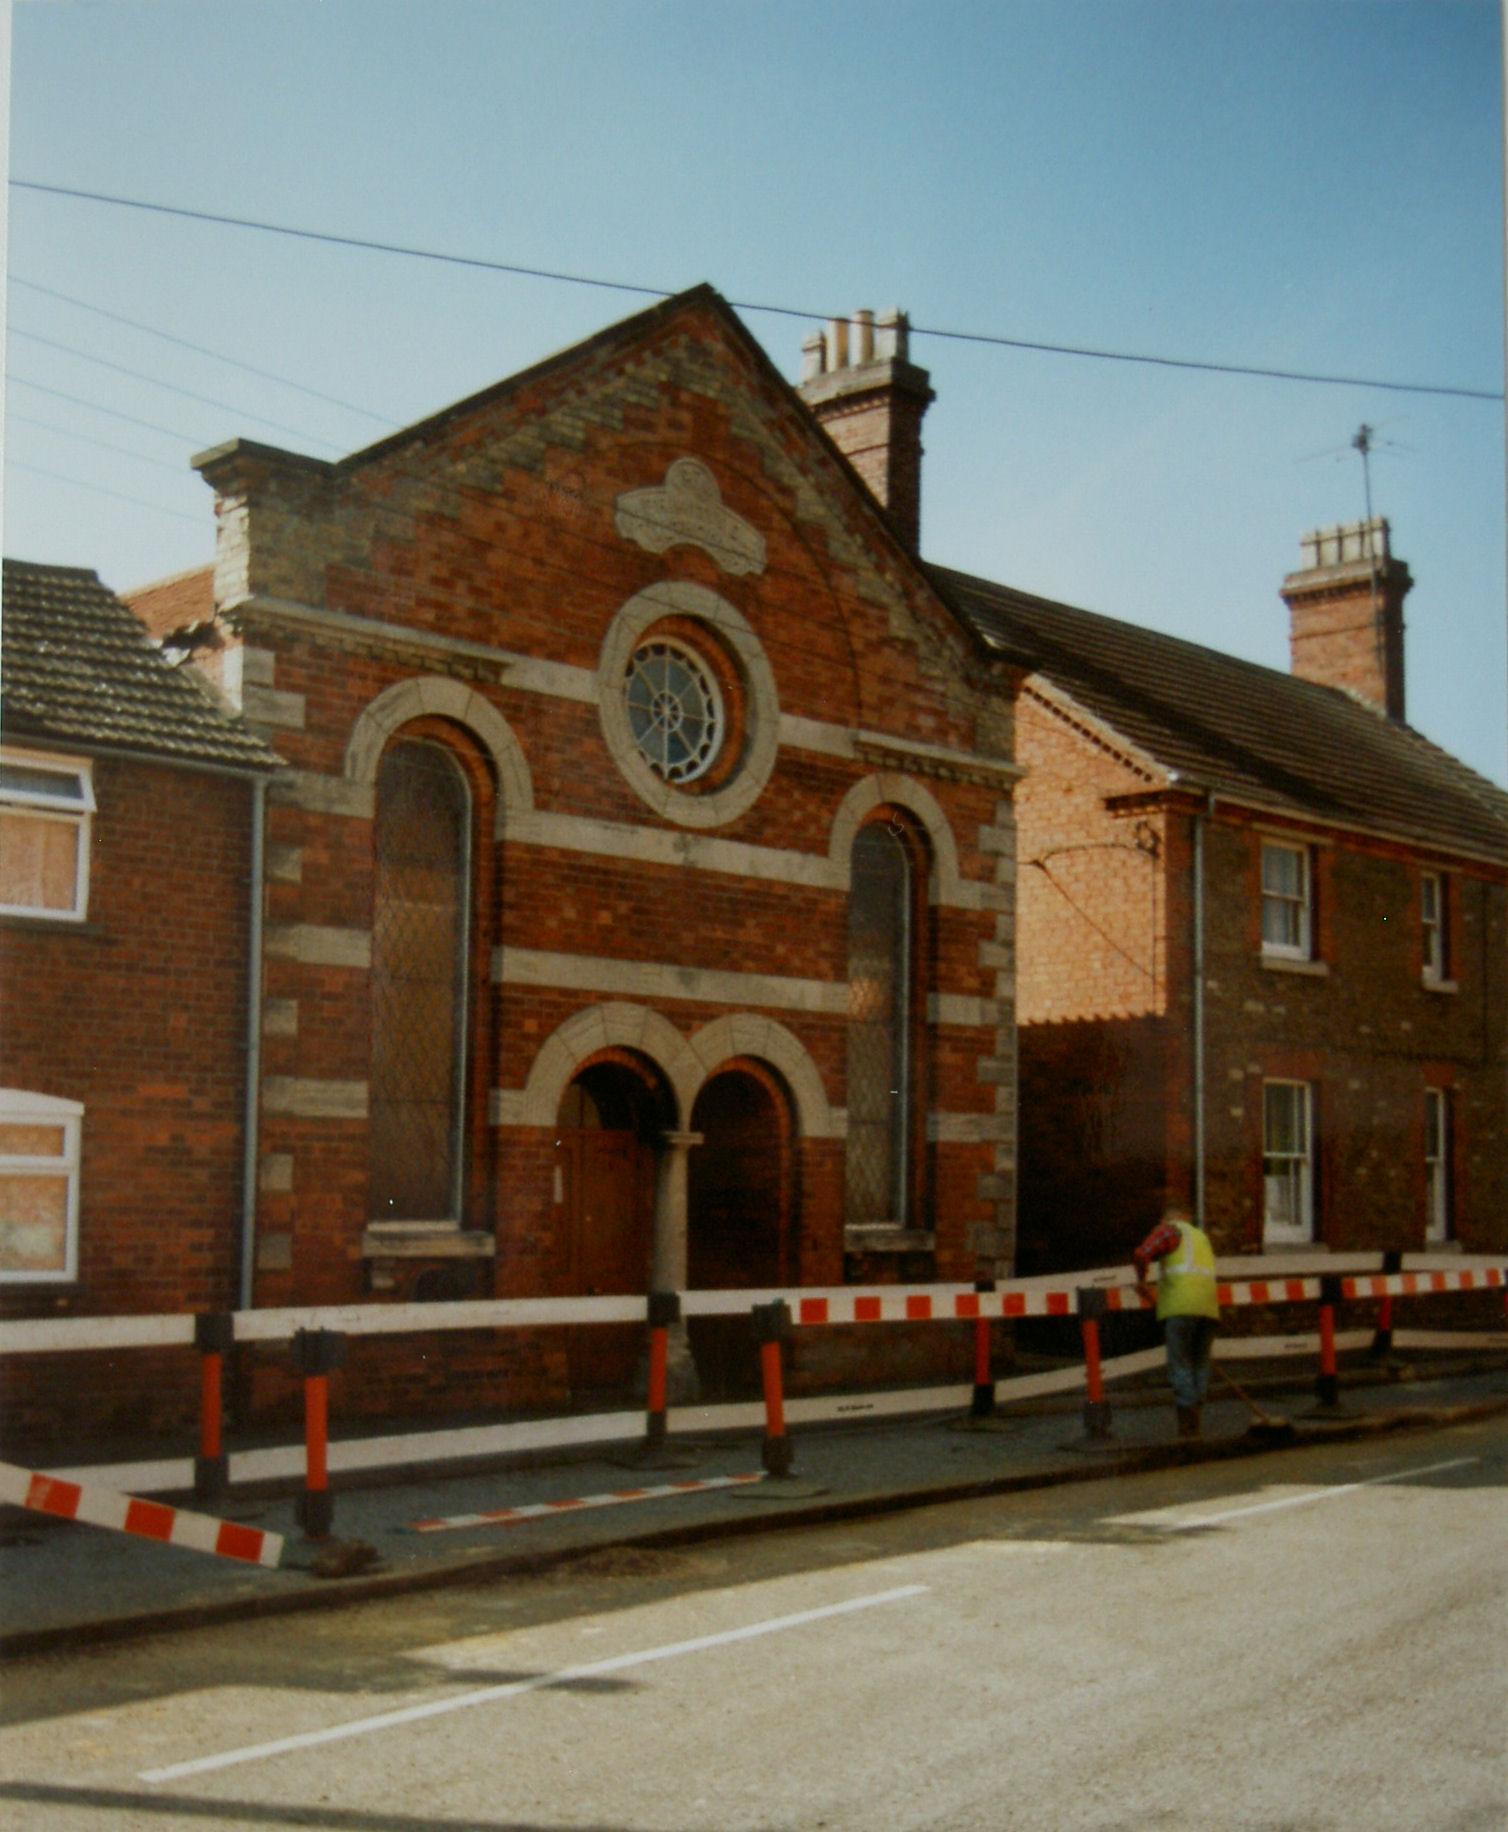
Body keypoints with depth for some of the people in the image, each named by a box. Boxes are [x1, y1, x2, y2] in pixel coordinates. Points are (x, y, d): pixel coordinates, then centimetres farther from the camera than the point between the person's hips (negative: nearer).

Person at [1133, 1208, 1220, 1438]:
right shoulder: (1202, 1237, 30)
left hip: (1180, 1307, -6)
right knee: (1200, 1364, 9)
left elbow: (1142, 1253, -7)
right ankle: (1194, 1427, 6)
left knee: (1180, 1365, -3)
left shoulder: (1168, 1229, 10)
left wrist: (1141, 1281, 8)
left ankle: (1186, 1425, -8)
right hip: (1208, 1307, 6)